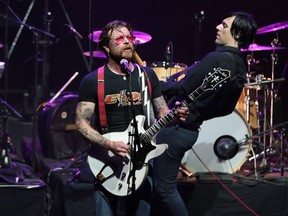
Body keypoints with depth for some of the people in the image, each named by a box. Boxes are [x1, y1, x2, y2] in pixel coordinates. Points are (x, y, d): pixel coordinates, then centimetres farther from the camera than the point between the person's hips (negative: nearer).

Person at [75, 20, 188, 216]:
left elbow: (162, 112, 11)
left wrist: (175, 115, -13)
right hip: (107, 162, -3)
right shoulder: (92, 81, -3)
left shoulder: (147, 75, 7)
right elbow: (82, 123, -5)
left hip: (142, 159, 3)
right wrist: (109, 144, -20)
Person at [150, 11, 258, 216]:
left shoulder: (217, 59, -21)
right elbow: (226, 107, 17)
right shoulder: (240, 67, 8)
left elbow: (182, 89, -20)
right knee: (160, 183, 20)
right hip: (191, 128, 10)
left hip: (176, 127, -10)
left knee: (164, 188, -2)